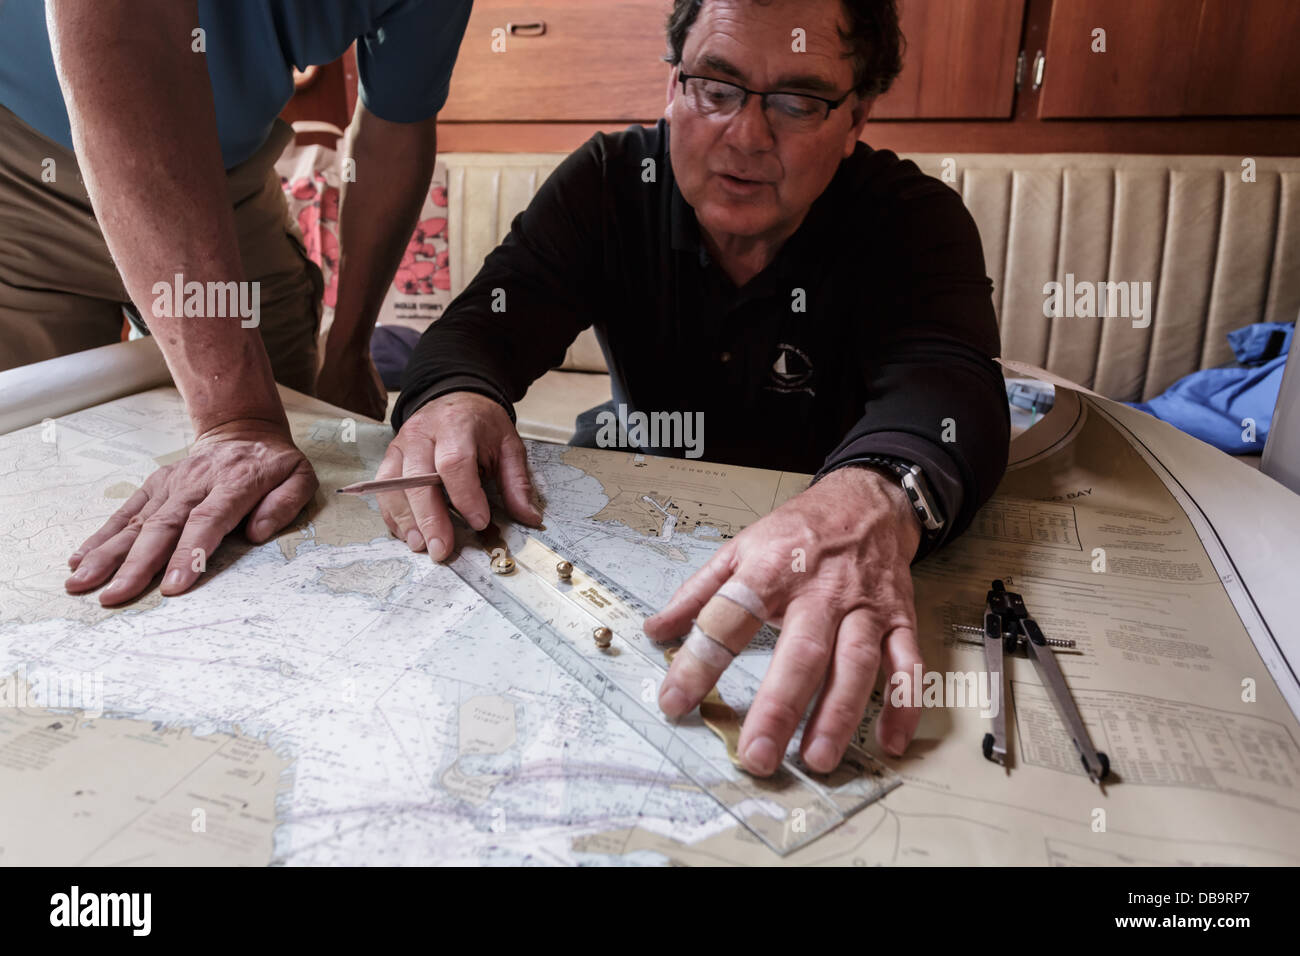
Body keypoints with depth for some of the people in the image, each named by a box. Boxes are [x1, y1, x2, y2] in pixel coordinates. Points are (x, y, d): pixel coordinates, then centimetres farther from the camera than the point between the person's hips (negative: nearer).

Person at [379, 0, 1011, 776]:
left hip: (823, 514, 0)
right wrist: (455, 394, -42)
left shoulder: (916, 222, -15)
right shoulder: (606, 183, -7)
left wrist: (874, 502, -57)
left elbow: (944, 377, -33)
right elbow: (491, 319, -16)